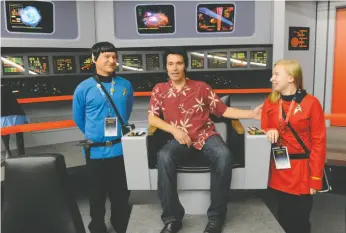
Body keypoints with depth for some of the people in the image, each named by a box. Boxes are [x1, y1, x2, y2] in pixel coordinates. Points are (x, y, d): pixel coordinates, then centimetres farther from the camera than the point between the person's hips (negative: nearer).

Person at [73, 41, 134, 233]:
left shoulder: (125, 85, 0)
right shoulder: (83, 88, -7)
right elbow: (78, 119, 6)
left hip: (120, 149, 2)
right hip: (95, 151, -1)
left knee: (121, 195, 15)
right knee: (97, 195, 15)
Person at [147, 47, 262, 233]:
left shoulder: (201, 87, 9)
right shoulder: (159, 89, 9)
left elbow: (223, 110, 7)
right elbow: (152, 118, 2)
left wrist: (252, 113, -1)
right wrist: (175, 130, -12)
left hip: (205, 135, 1)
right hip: (180, 138, 0)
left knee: (224, 155, -31)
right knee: (164, 156, -33)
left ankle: (216, 216, -15)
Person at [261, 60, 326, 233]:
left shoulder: (311, 103, -9)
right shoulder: (270, 103, 3)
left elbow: (319, 143, -8)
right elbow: (264, 131, 13)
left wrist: (315, 178, -9)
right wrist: (270, 133, -12)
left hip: (301, 171, -3)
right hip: (278, 170, 3)